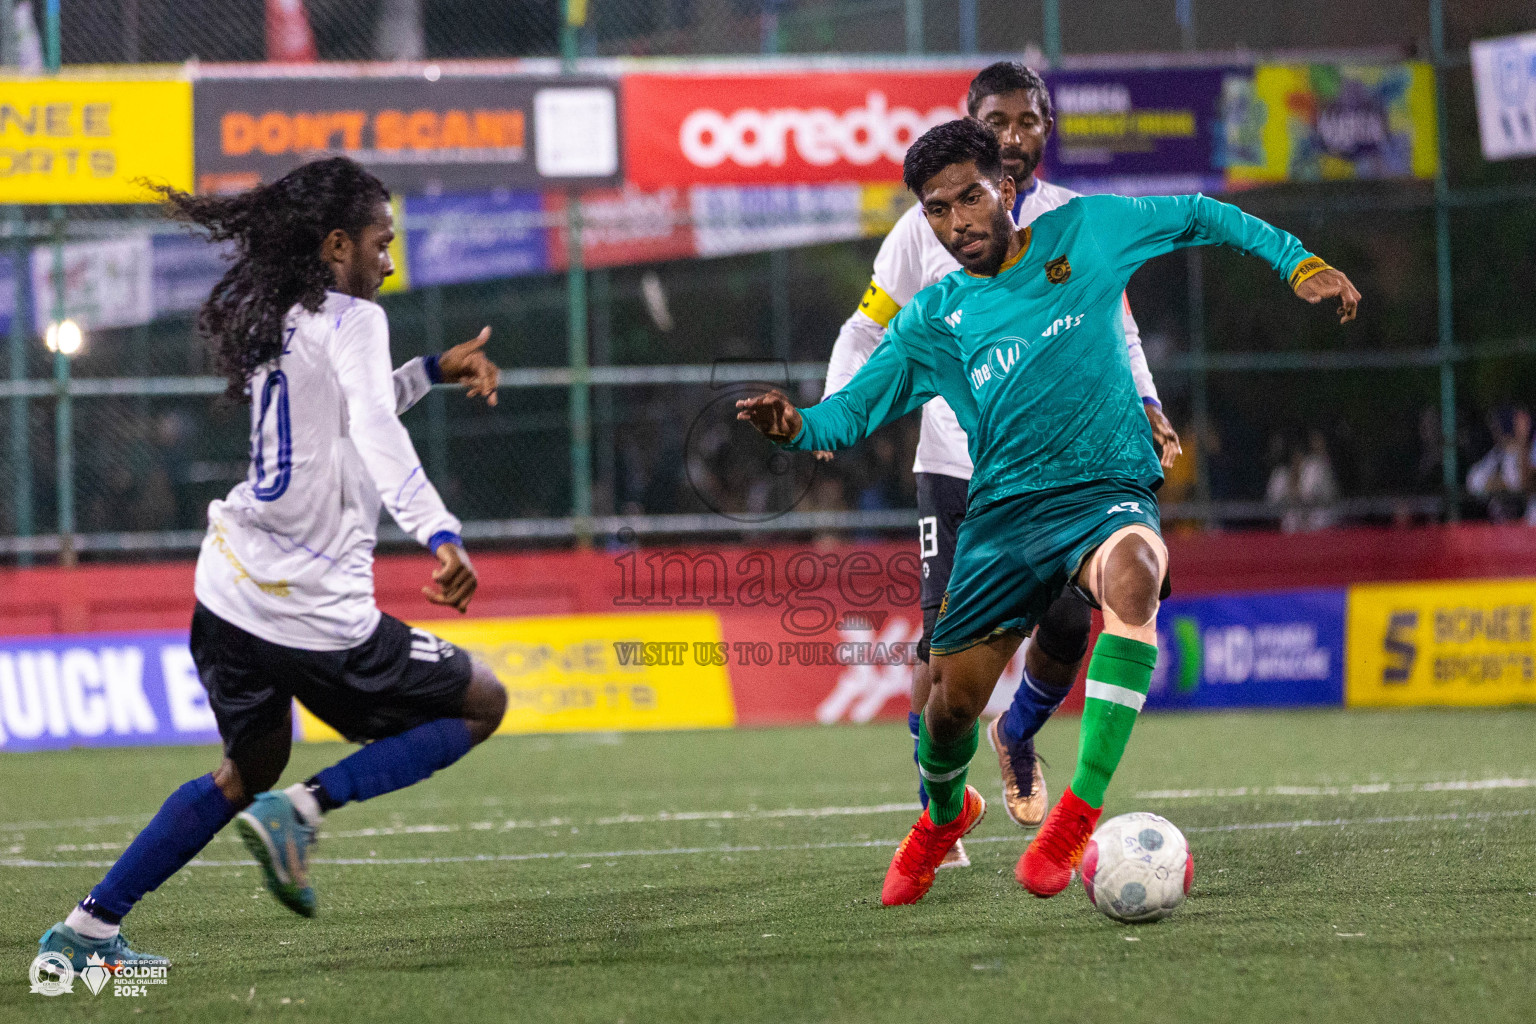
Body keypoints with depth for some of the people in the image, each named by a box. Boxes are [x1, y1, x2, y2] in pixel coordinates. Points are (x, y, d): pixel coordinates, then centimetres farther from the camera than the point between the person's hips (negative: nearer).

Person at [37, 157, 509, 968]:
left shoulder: (270, 322, 15)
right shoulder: (351, 320, -9)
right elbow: (376, 434, -27)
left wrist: (432, 371, 33)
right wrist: (439, 534, -38)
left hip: (230, 589, 8)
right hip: (315, 614, -8)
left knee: (250, 768, 28)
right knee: (481, 704, 10)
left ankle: (87, 929, 19)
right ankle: (300, 810, -7)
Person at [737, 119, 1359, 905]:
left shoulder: (1086, 233, 4)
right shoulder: (934, 319, 8)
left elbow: (1198, 217, 16)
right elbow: (851, 409, 6)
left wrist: (1297, 264, 8)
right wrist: (796, 425, -17)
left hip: (1109, 487, -2)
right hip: (1003, 509, 2)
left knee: (1133, 576, -38)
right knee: (954, 700, -2)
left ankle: (1081, 810, -37)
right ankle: (945, 812, 37)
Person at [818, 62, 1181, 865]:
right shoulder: (928, 227, 0)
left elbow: (1116, 331, 14)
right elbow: (867, 331, 5)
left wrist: (1144, 405, -4)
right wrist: (835, 409, -12)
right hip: (957, 462, -2)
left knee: (1067, 628, -4)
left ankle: (1018, 736, 29)